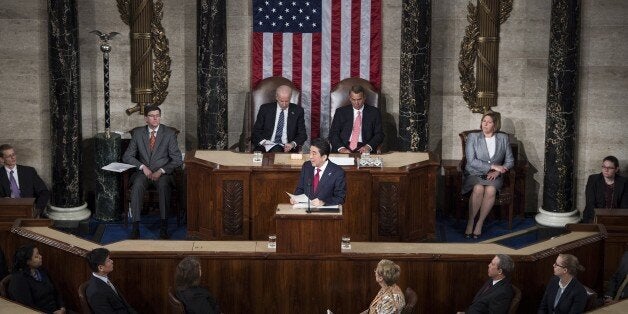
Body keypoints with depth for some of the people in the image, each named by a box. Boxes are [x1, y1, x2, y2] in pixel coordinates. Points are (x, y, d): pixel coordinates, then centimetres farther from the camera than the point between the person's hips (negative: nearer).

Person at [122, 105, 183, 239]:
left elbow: (177, 159, -2)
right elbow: (127, 156, 6)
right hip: (143, 171, 1)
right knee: (137, 185, -32)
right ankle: (136, 226, -33)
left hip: (162, 172, -1)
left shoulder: (169, 133, 0)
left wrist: (161, 171, -16)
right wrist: (143, 167, -10)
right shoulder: (137, 133, 6)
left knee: (164, 185, -35)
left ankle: (164, 225, -34)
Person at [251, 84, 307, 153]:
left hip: (286, 147, 0)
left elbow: (302, 134, 7)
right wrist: (263, 142, -12)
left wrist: (293, 144, -14)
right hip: (267, 145, 0)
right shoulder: (265, 108, 6)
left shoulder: (297, 110, 6)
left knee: (276, 150, -33)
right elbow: (256, 130, 8)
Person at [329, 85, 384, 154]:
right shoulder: (340, 112, 11)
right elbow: (333, 133, 4)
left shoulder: (374, 112, 10)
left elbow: (379, 134, 6)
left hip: (363, 149, 0)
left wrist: (368, 146, -14)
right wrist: (341, 148, -16)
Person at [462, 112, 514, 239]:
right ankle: (470, 222, -22)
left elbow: (510, 161, 7)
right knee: (478, 189, -35)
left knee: (491, 190, -33)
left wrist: (497, 171, -11)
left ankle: (480, 223, -22)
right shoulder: (473, 137, 2)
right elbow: (471, 161, -8)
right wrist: (493, 166, -14)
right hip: (474, 174, -1)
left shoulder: (503, 138, 9)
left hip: (494, 176, 1)